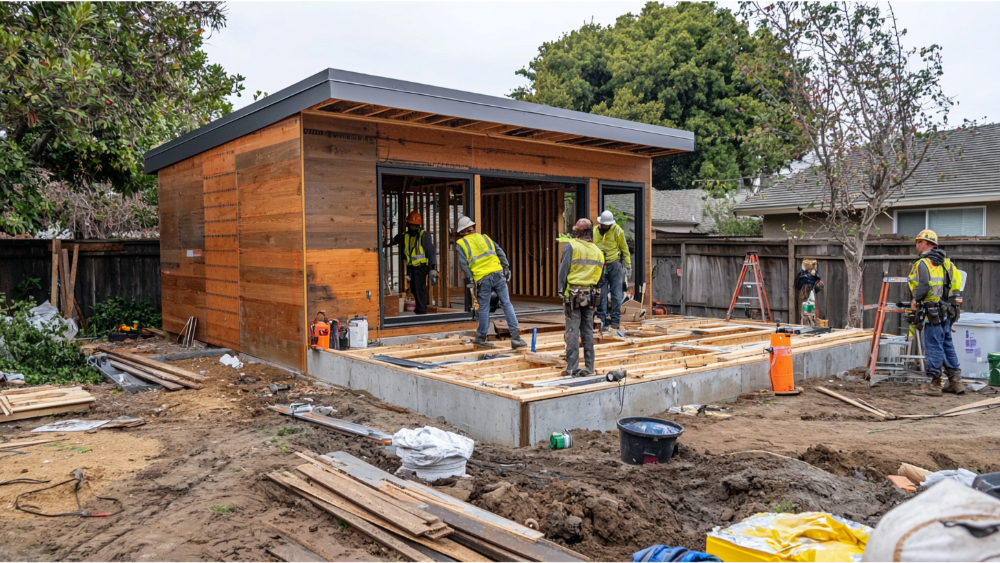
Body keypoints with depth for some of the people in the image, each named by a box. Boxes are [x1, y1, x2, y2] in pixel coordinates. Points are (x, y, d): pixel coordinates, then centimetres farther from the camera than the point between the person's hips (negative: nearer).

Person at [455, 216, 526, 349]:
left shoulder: (461, 244, 10)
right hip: (498, 274, 2)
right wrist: (506, 268, 11)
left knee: (484, 309, 8)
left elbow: (463, 264, -3)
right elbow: (500, 252, 13)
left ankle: (481, 338, 19)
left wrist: (469, 280, 0)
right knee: (507, 305, 3)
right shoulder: (484, 237, 21)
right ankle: (515, 337, -1)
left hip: (482, 279, -2)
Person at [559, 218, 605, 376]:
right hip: (590, 295, 5)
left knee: (572, 331, -2)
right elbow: (600, 276, 13)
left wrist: (562, 291, -2)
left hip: (573, 293, -5)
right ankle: (589, 367, 13)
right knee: (588, 332, 10)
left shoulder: (571, 246, -6)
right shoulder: (598, 251, 10)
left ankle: (572, 367, -3)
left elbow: (563, 270, -8)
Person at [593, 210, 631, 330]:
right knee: (601, 295, 3)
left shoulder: (617, 231, -5)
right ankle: (601, 321, 9)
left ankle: (615, 320, 6)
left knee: (616, 295, 0)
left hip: (615, 266, -2)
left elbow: (625, 249, 3)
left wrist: (628, 266, 2)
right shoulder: (594, 231, 2)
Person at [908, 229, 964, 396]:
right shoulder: (945, 262, 14)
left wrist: (915, 300, -7)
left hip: (932, 311, -8)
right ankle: (955, 381, 19)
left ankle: (934, 384, 0)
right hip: (947, 309, 8)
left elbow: (923, 286, -22)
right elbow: (956, 281, 14)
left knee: (933, 347, -4)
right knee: (947, 345, 15)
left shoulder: (923, 263, -12)